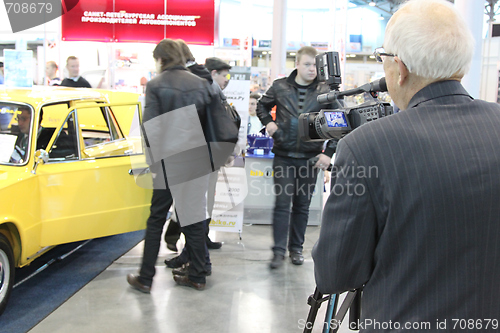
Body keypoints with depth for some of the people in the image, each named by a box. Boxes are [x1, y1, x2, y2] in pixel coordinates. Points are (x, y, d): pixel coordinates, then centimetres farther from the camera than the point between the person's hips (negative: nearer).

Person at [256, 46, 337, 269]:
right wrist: (268, 122, 0)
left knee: (302, 205, 10)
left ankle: (296, 248, 25)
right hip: (283, 156, 0)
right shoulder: (280, 86, 3)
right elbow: (262, 106, 20)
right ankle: (279, 250, 6)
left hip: (310, 158, 1)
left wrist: (329, 153, -7)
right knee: (282, 202, -2)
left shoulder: (324, 91, 1)